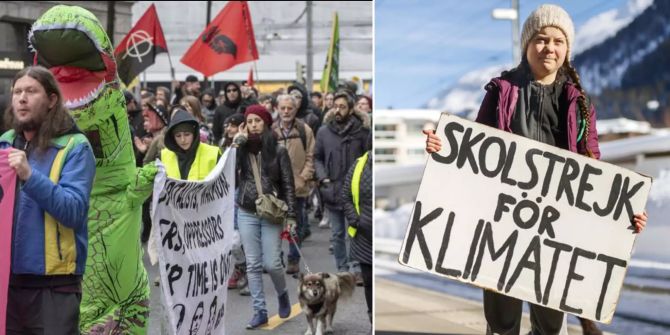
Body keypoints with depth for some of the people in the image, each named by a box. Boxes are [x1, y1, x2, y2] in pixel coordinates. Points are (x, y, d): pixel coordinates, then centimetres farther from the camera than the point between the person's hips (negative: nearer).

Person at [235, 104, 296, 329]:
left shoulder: (278, 151, -3)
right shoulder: (242, 149, 3)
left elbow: (288, 184, -2)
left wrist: (291, 215, -8)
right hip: (246, 214, 2)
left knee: (271, 263, -4)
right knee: (253, 265, 4)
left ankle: (282, 294, 27)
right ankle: (259, 311, 11)